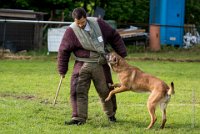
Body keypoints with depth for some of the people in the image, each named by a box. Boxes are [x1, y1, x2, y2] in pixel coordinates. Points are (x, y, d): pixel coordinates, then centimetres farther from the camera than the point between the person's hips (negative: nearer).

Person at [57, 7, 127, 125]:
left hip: (100, 64, 1)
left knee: (105, 90, 10)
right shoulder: (71, 31, -12)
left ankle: (111, 114, 31)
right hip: (83, 64, -1)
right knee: (78, 90, -13)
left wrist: (122, 53, 7)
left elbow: (114, 37, 6)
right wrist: (62, 70, 2)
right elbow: (64, 51, -3)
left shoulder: (98, 23, -6)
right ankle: (79, 118, -9)